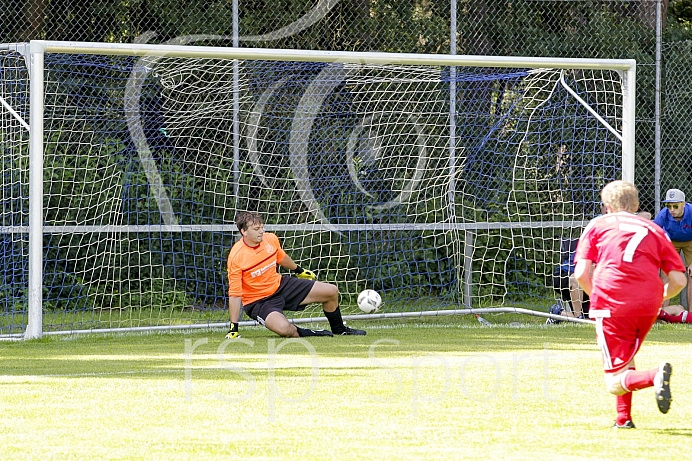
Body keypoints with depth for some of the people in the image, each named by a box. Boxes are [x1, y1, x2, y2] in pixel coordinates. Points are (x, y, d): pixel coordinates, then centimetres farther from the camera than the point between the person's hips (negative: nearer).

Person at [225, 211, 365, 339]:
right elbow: (234, 294, -21)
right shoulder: (236, 258, -25)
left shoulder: (271, 239, -8)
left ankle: (339, 330, 31)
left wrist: (298, 270, 35)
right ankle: (300, 333, -4)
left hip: (280, 285, 6)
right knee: (284, 328, -38)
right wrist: (234, 327, -21)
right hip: (258, 301, -6)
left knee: (331, 291, 6)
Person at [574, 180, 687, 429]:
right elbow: (678, 280, 9)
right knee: (626, 357, 31)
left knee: (615, 384, -4)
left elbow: (581, 273, 2)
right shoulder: (653, 229, 19)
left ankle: (655, 376, -32)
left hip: (611, 303, -4)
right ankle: (624, 418, 24)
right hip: (648, 307, 4)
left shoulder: (597, 225, 14)